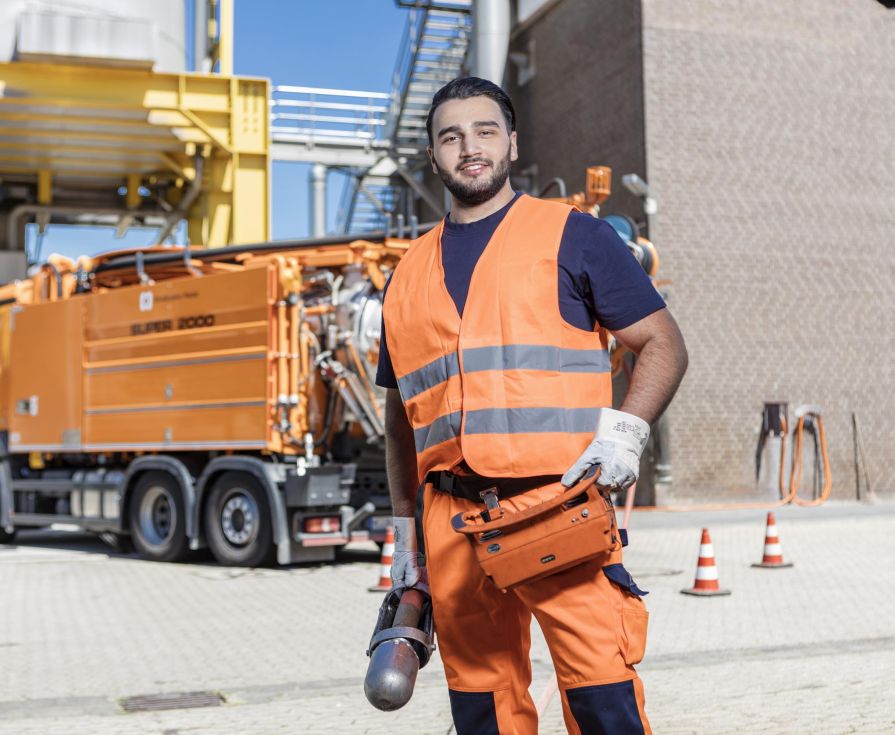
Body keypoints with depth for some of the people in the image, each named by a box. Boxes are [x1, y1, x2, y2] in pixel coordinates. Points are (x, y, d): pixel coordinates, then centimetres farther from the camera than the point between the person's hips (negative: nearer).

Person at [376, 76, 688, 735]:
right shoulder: (410, 274, 18)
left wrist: (626, 430, -13)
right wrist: (405, 528, 19)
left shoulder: (572, 236, 7)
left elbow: (664, 344, 4)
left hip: (559, 501, -4)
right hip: (453, 523, 5)